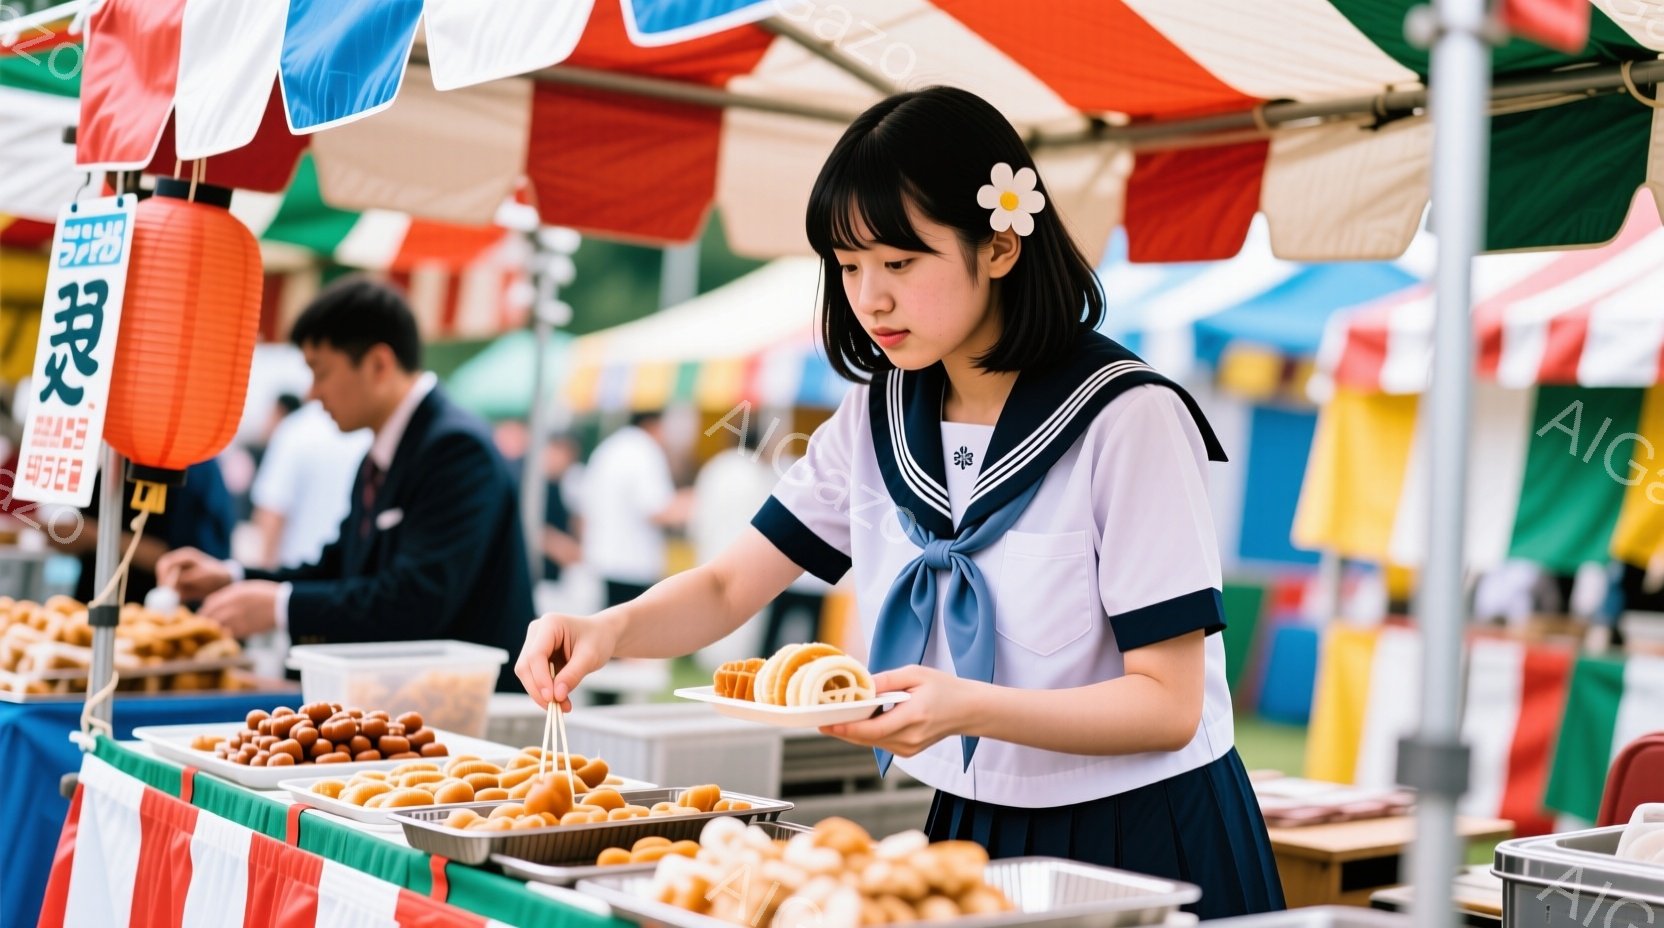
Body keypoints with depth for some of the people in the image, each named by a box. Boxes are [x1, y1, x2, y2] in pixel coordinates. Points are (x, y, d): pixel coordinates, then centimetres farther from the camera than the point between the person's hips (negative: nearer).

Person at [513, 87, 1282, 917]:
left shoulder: (1128, 418, -19)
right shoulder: (875, 421, 1)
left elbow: (1167, 706, -20)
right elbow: (728, 588, 4)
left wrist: (968, 707, -35)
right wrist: (608, 629, -17)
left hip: (1140, 843, -5)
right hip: (969, 831, 6)